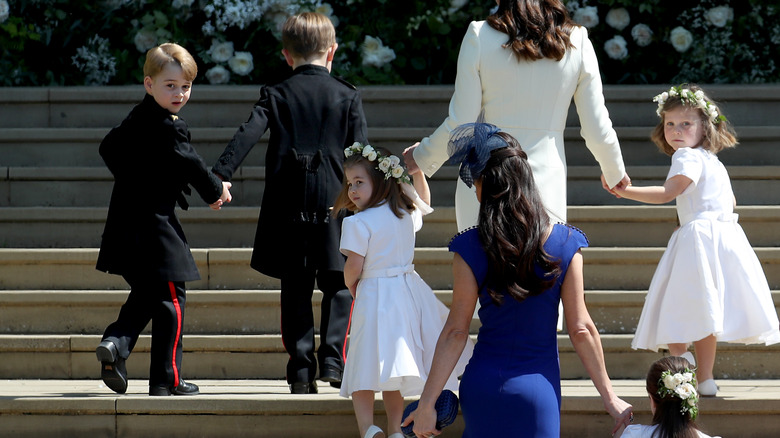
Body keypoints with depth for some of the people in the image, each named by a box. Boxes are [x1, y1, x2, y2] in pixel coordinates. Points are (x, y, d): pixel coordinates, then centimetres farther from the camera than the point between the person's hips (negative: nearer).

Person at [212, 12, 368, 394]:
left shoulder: (276, 94, 5)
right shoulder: (348, 96, 5)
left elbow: (249, 133, -9)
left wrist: (221, 175, -16)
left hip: (288, 204, 1)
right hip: (334, 202, -1)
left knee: (296, 290, 6)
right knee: (339, 286, 7)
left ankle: (301, 370, 1)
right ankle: (333, 359, -9)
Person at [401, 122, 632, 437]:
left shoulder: (471, 249, -8)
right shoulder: (565, 245, -6)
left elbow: (456, 331, -6)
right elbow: (581, 329, -4)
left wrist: (427, 402, 0)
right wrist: (609, 397, 5)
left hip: (483, 386, 0)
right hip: (538, 388, 0)